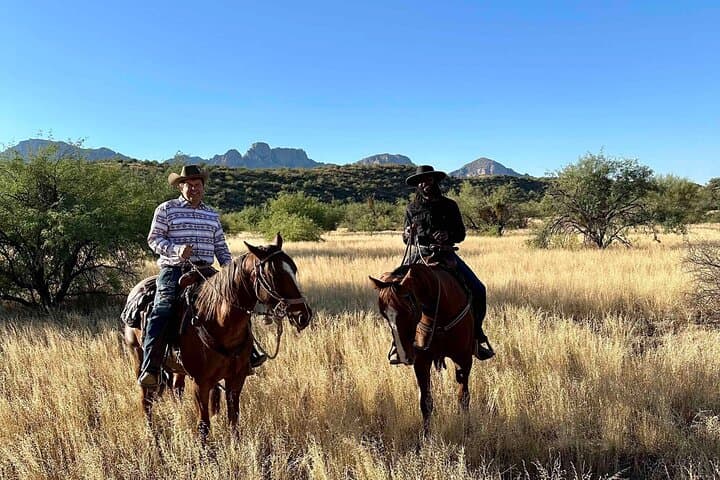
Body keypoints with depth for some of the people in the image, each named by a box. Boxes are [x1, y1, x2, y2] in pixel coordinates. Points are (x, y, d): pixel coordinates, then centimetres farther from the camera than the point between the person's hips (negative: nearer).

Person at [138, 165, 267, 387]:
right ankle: (149, 369, -20)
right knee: (162, 311, -20)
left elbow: (221, 246, 20)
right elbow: (154, 238, -1)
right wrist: (176, 249, -19)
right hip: (174, 269, -4)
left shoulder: (212, 215, 18)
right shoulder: (166, 209, 5)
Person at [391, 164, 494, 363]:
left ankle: (476, 335, 4)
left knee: (477, 290, -15)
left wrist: (448, 235, -13)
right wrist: (407, 235, -8)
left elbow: (461, 233, 9)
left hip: (446, 255, 0)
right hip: (420, 255, 0)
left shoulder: (449, 206, 8)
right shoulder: (412, 209, 10)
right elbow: (407, 239, 16)